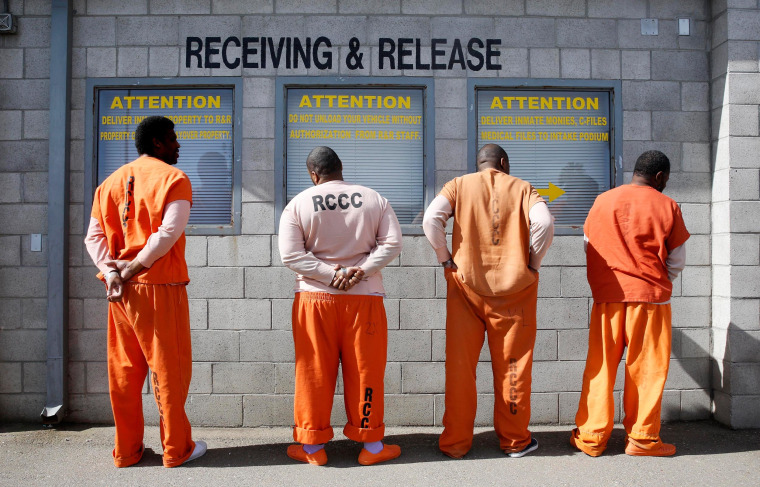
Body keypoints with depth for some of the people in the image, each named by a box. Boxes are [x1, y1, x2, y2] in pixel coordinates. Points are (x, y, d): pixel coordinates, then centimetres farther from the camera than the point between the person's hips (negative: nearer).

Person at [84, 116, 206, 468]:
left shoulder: (112, 181, 15)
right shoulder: (173, 179, -4)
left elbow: (93, 236, 6)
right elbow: (169, 232, -18)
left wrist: (112, 272, -4)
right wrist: (134, 267, -12)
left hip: (120, 289, 6)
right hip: (160, 286, -6)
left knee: (123, 370, 12)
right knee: (168, 368, 4)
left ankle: (126, 450, 22)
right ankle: (176, 448, 14)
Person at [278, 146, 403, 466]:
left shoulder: (298, 204, -2)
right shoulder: (374, 199, 3)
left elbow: (290, 254, -10)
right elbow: (392, 243, -4)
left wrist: (330, 274, -10)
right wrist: (360, 270, -10)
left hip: (315, 298, -1)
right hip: (365, 297, 1)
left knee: (314, 372, 9)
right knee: (365, 371, 9)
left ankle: (313, 446, 20)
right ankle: (371, 445, 19)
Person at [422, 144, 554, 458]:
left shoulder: (459, 185, 8)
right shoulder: (522, 188, 6)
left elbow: (431, 219, -9)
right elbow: (544, 222, -12)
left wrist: (445, 258, 1)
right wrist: (532, 263, 0)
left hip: (465, 285, 1)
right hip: (514, 288, 0)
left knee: (460, 365, 8)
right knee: (512, 366, 10)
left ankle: (455, 442, 16)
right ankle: (515, 441, 23)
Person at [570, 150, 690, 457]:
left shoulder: (602, 201, 5)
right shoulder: (666, 206, -2)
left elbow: (589, 249, 11)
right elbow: (677, 262, 3)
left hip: (606, 296, 2)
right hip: (650, 296, -2)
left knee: (600, 367, 8)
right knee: (646, 369, 7)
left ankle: (590, 437, 13)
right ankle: (642, 438, 15)